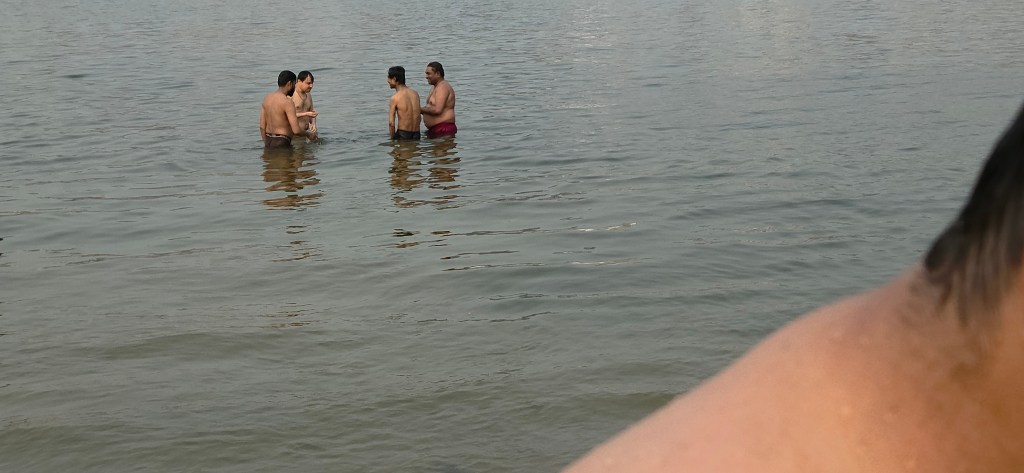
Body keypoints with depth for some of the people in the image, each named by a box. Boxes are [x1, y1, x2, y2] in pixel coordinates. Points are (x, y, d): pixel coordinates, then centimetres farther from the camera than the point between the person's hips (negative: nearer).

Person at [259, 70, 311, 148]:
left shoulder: (266, 98, 7)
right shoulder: (287, 102, -16)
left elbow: (262, 126, 9)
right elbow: (296, 130, -20)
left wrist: (267, 145, 17)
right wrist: (308, 134, 0)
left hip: (268, 142, 8)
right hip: (281, 143, -8)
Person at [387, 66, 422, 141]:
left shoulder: (395, 98, -10)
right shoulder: (415, 94, 9)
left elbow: (391, 123, -12)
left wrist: (393, 138, 0)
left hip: (403, 134, -6)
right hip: (416, 135, 6)